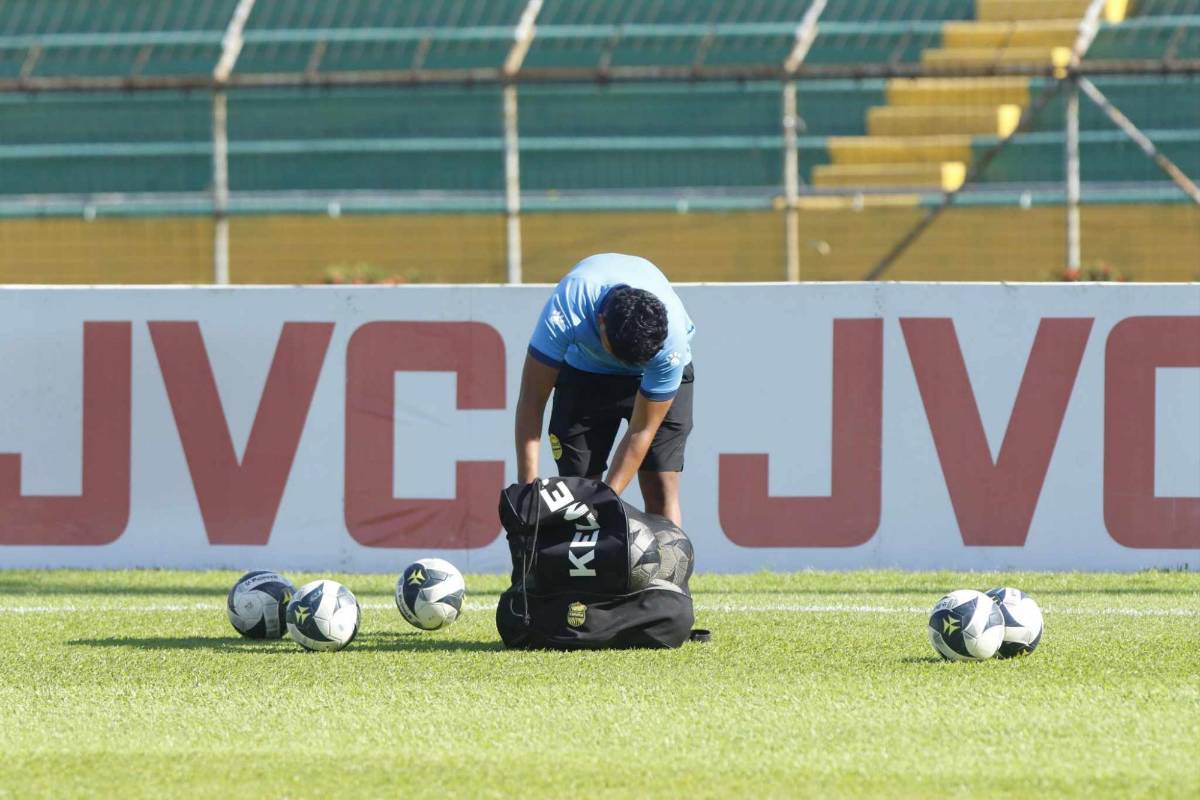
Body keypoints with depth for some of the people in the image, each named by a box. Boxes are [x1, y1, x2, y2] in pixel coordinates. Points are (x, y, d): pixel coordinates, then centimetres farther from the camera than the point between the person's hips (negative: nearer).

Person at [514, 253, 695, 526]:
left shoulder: (672, 338, -37)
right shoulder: (564, 309, -38)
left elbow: (642, 431, -27)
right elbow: (531, 401, -31)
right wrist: (528, 485, -37)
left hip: (658, 372, -1)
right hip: (584, 369, 1)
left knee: (661, 491, -14)